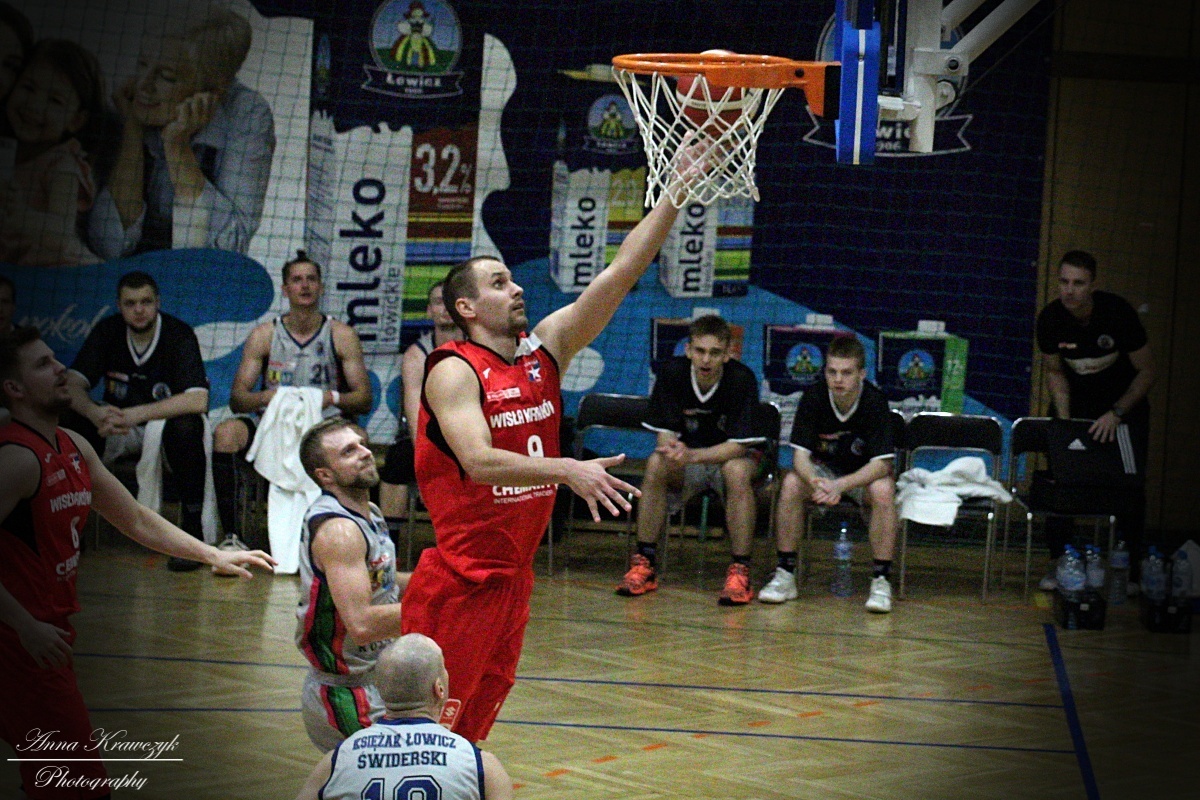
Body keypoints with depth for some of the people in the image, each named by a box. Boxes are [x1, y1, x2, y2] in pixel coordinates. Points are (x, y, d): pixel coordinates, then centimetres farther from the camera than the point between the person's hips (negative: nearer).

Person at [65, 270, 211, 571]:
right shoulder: (108, 331, -3)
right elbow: (72, 385, -10)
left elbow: (197, 400, -28)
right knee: (72, 422, -25)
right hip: (120, 427, 3)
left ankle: (192, 528, -28)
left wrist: (136, 415, -36)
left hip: (164, 423, -3)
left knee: (186, 426, -37)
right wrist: (95, 413, -34)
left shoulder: (178, 334, -15)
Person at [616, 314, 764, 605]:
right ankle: (644, 564, -23)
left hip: (731, 457, -2)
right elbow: (664, 434, -11)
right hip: (689, 460, 2)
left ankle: (740, 571, -30)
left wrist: (692, 455, -39)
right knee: (657, 464, -29)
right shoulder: (672, 372, -13)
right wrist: (671, 449, -36)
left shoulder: (742, 379, -21)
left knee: (737, 471, -36)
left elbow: (738, 445, -23)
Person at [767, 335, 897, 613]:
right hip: (823, 468, 2)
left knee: (883, 490, -34)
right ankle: (785, 574, -17)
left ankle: (881, 580, -24)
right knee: (791, 483, -28)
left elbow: (882, 464, -26)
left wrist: (840, 486, -41)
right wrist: (815, 483, -43)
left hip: (865, 473, -2)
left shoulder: (875, 401, -24)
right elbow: (800, 455, -19)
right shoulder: (813, 397, -18)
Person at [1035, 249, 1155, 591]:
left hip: (1125, 404, -2)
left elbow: (1147, 372, -14)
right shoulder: (1050, 319, -16)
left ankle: (1130, 571, 4)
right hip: (1077, 404, 2)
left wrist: (1116, 414, -21)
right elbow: (1055, 372, 1)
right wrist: (1064, 420, -11)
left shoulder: (1118, 312, -24)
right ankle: (1058, 566, 2)